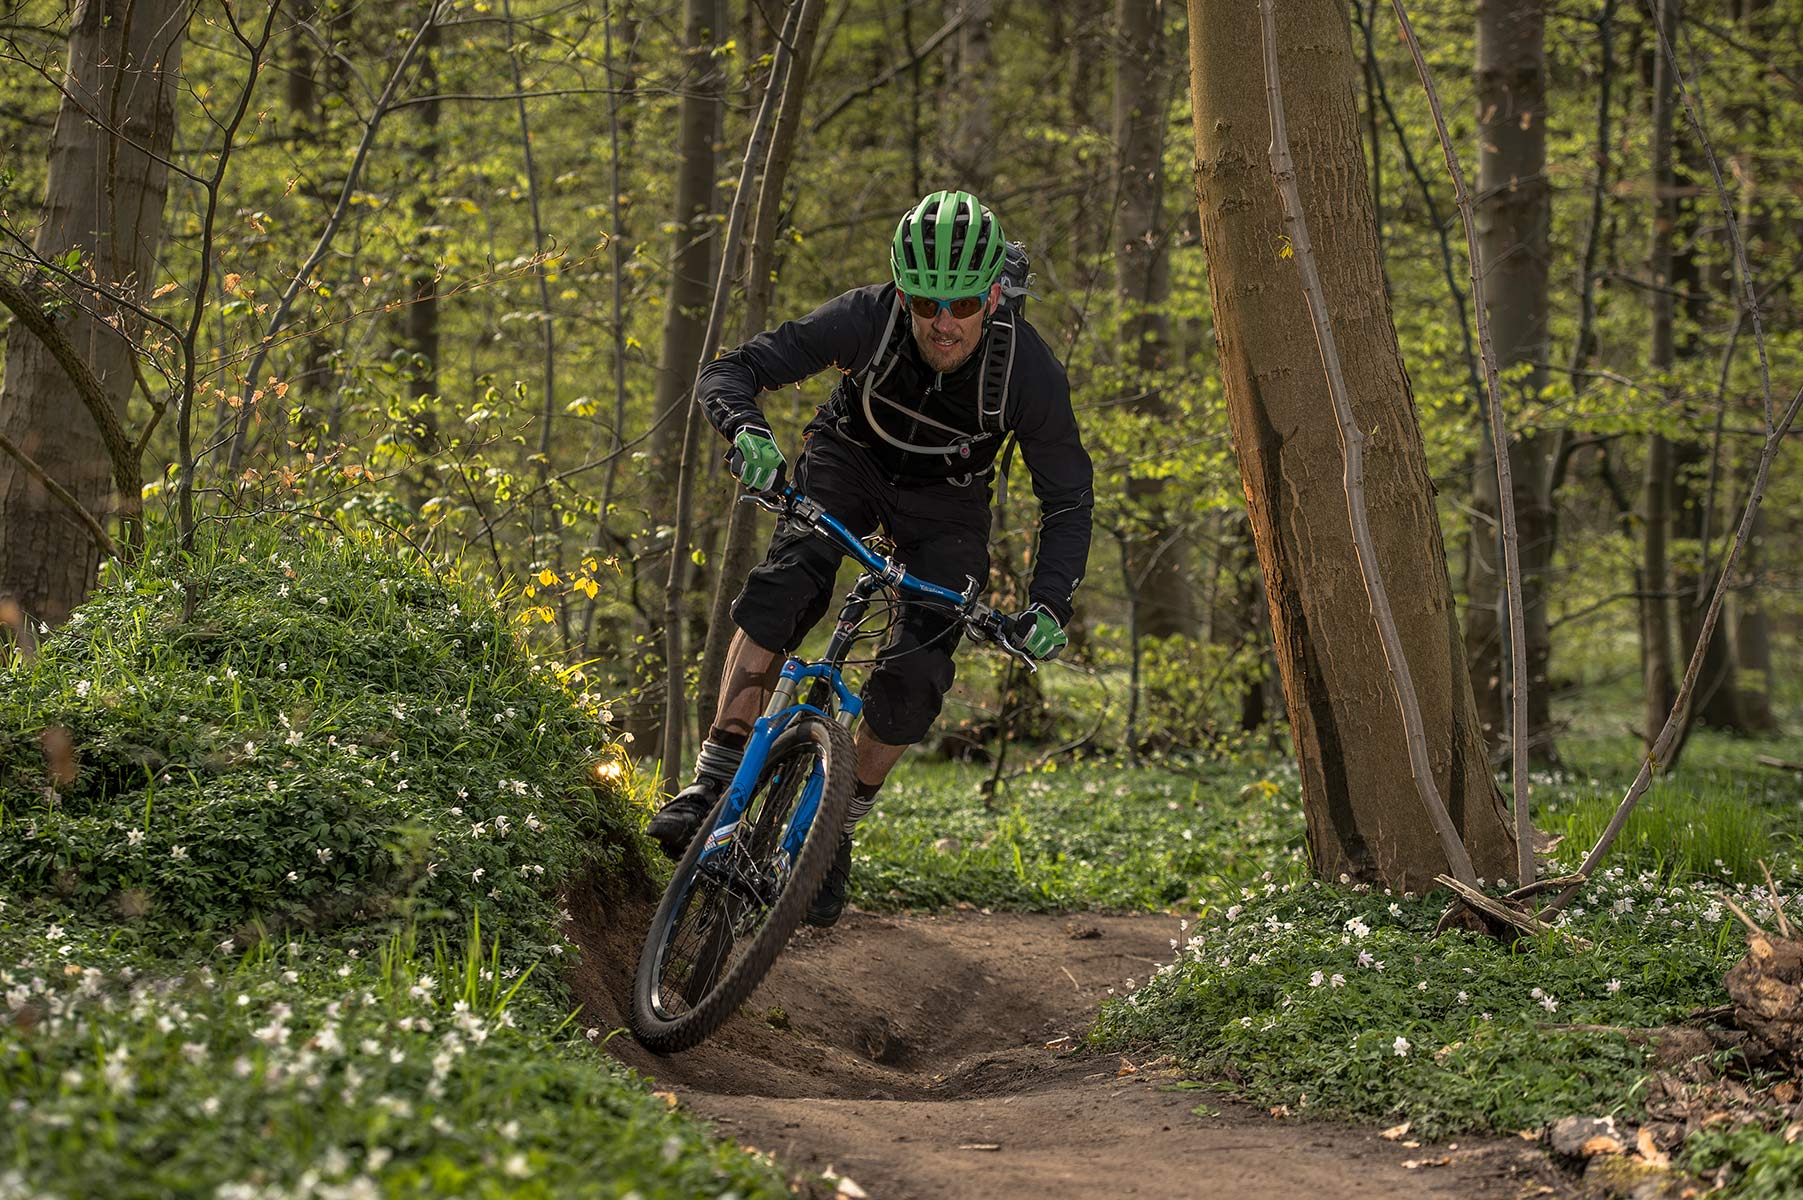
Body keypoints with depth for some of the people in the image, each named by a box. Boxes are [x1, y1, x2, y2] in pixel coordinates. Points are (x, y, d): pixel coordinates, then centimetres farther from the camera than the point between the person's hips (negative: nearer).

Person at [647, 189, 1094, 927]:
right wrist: (747, 429, -50)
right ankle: (714, 784, -28)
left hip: (945, 504, 0)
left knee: (915, 674, -15)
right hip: (851, 460, 0)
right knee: (784, 585, -28)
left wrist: (1049, 603, -34)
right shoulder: (868, 319, -31)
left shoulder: (1029, 370, -30)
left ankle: (838, 827, 6)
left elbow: (1068, 500, -19)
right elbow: (727, 373, -28)